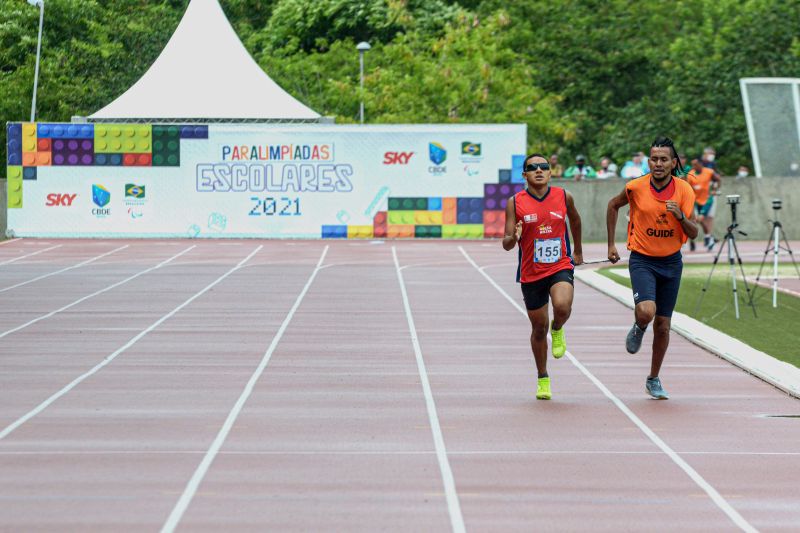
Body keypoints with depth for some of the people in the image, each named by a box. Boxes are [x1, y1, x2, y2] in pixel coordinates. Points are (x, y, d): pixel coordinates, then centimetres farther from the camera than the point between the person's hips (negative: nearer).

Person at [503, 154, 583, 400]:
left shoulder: (564, 197, -2)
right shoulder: (515, 203, -6)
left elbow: (575, 219, 21)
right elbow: (506, 245, -5)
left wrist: (578, 250, 29)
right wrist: (514, 238, -28)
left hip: (560, 267, 0)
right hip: (531, 272, 0)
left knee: (562, 307, -30)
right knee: (539, 328, 10)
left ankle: (557, 330, 7)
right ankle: (543, 379, 30)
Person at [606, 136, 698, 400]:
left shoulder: (684, 190, -7)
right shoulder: (636, 187, -12)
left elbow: (693, 233, -3)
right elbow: (613, 205, 9)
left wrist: (681, 216, -24)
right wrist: (611, 244, 8)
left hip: (671, 262, 2)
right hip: (642, 260, -2)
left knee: (662, 325, 9)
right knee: (646, 312, -27)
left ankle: (654, 380, 26)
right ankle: (638, 329, 11)